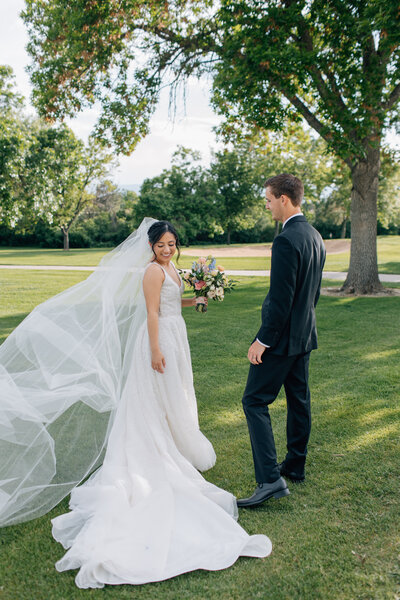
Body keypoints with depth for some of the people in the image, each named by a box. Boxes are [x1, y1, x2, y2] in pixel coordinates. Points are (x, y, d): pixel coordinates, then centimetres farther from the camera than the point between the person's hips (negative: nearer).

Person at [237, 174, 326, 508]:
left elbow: (280, 299, -24)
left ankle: (270, 480, -6)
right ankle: (295, 466, 31)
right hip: (305, 334, 10)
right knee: (299, 400, 17)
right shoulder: (315, 237, 10)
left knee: (255, 402, -5)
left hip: (282, 338, -10)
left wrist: (262, 340, -18)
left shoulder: (286, 240, -21)